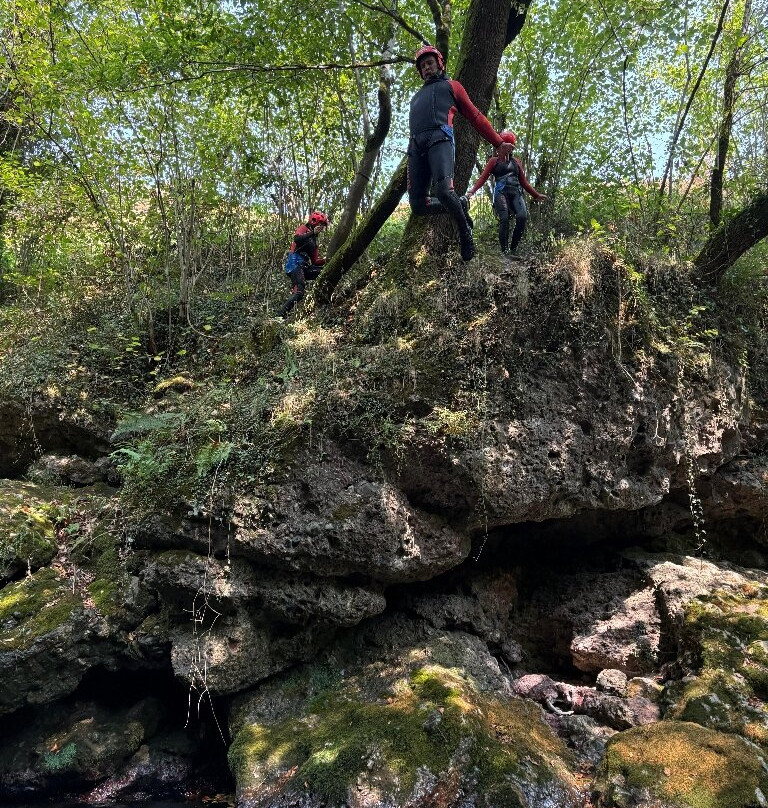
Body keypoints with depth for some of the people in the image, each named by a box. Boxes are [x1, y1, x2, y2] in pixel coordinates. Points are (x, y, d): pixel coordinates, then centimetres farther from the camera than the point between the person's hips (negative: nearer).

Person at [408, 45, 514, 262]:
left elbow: (475, 116, 21)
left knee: (444, 190, -30)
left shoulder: (451, 86, 26)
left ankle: (465, 230, -6)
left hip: (439, 138, -5)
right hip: (416, 146, 5)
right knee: (418, 205, -11)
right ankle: (459, 205, 12)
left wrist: (498, 143, 12)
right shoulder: (417, 96, 39)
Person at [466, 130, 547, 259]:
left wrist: (536, 195, 26)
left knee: (522, 217, -22)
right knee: (504, 219, -22)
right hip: (501, 192, -3)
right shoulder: (494, 161, 16)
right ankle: (505, 252, -23)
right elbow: (483, 177, 3)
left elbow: (523, 181, 28)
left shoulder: (516, 162, 27)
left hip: (516, 192, 3)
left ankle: (513, 249, -17)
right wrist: (473, 190, -14)